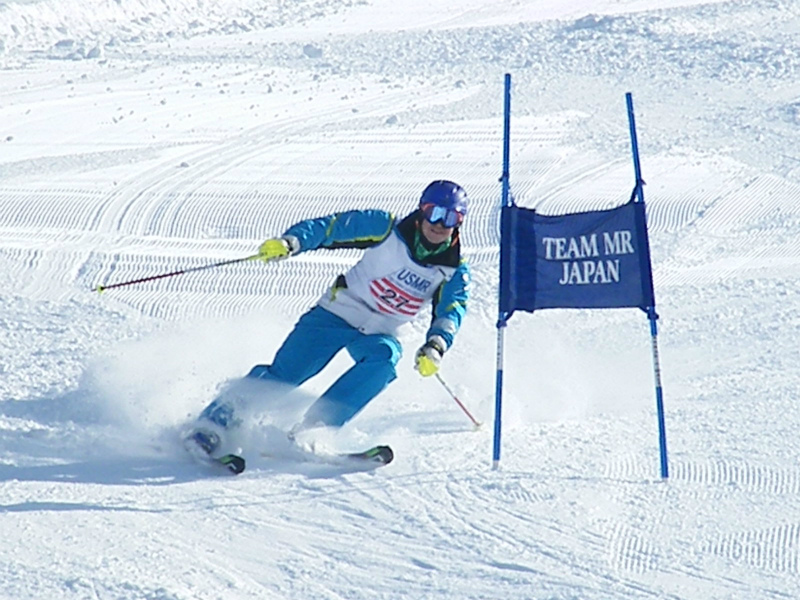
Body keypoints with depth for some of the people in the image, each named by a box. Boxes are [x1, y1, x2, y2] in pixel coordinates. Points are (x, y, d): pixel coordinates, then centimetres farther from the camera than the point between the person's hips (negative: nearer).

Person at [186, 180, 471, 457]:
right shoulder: (388, 229, -9)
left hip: (379, 335, 2)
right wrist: (291, 241, -27)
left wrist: (435, 346, -37)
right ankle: (210, 426, -12)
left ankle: (311, 428, -34)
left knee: (384, 359, -32)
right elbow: (333, 227, -10)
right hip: (337, 313, -2)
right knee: (284, 373, -16)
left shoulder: (455, 271, -5)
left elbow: (452, 311, -16)